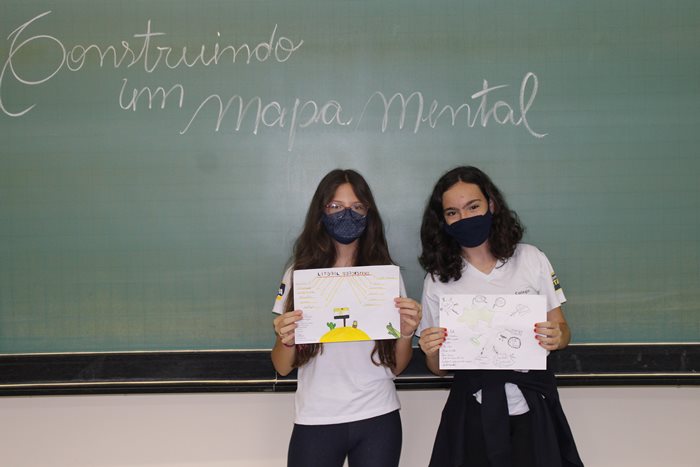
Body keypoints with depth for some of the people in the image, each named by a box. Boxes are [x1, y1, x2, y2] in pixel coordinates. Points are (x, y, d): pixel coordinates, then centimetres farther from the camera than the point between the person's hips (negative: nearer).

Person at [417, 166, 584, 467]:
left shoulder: (531, 259, -2)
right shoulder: (437, 281, -1)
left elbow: (561, 329, 6)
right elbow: (438, 368, 5)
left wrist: (557, 338, -16)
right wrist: (431, 352, -17)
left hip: (532, 409, 0)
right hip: (473, 414, 0)